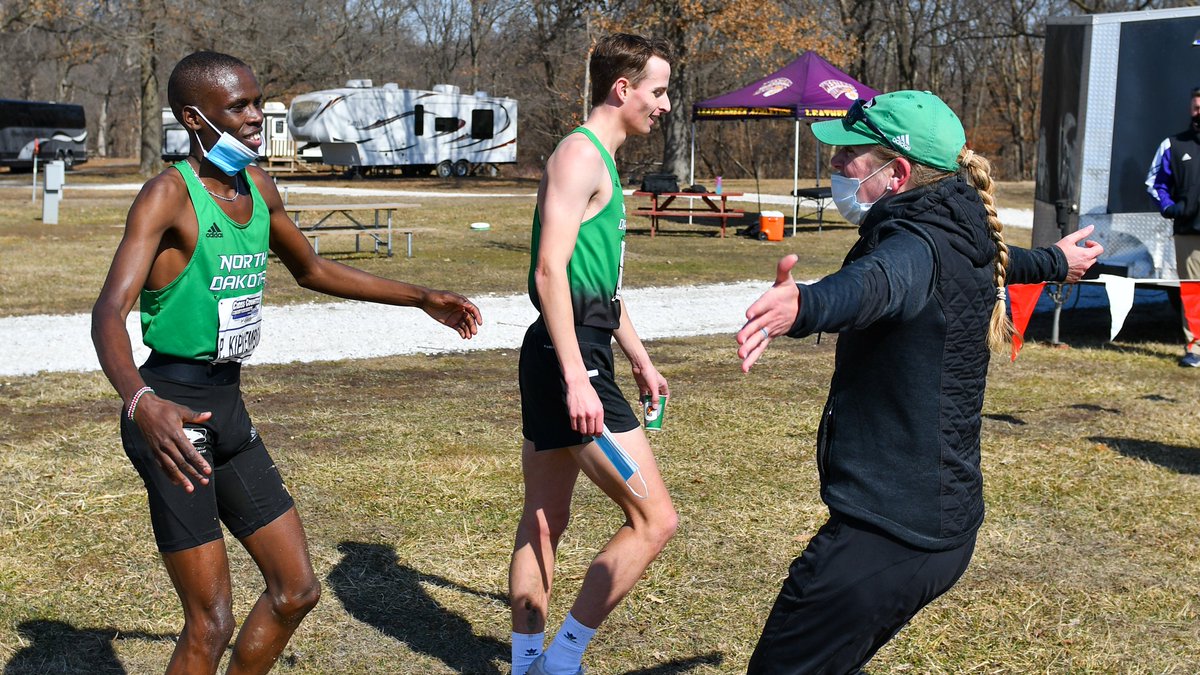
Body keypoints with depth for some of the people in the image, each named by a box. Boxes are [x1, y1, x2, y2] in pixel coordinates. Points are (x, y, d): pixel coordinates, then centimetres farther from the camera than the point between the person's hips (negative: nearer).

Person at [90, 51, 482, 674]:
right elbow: (108, 314, -27)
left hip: (229, 409, 8)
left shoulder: (258, 188, 9)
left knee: (296, 590, 13)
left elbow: (311, 269, 26)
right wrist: (140, 403, -47)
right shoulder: (168, 196, -15)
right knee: (211, 623, -5)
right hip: (172, 414, -8)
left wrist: (420, 298, 27)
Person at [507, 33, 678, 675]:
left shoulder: (600, 159, 21)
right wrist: (576, 380, -28)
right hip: (568, 357, -11)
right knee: (653, 519, -9)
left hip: (565, 357, 11)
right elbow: (551, 270, -22)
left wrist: (639, 357, 33)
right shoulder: (580, 154, -11)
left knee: (543, 522, 16)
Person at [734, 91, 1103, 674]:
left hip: (885, 535, -10)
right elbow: (1001, 261, 34)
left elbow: (877, 283, -43)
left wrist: (802, 306, -65)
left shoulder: (917, 243, -18)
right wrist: (1054, 263, 58)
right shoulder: (964, 242, 10)